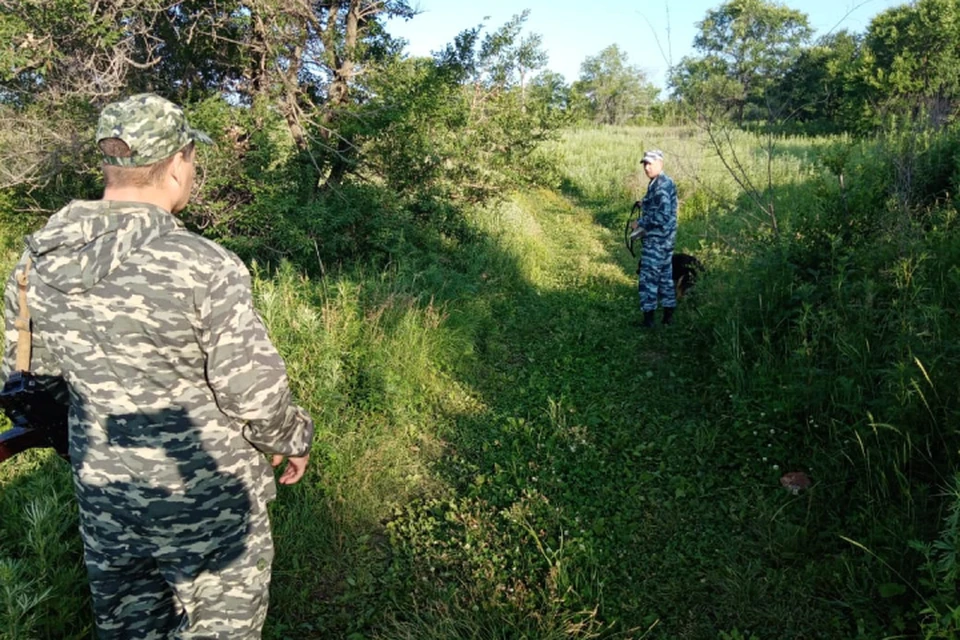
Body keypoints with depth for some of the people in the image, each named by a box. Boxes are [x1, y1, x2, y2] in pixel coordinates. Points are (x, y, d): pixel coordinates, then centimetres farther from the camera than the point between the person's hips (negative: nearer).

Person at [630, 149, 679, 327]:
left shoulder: (661, 185, -18)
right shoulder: (663, 182, 13)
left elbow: (663, 215, -24)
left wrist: (640, 222, -16)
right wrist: (645, 204, 12)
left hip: (657, 239, -11)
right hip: (663, 238, 11)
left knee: (649, 277, -5)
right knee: (665, 275, 14)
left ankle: (648, 317, 0)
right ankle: (668, 315, 22)